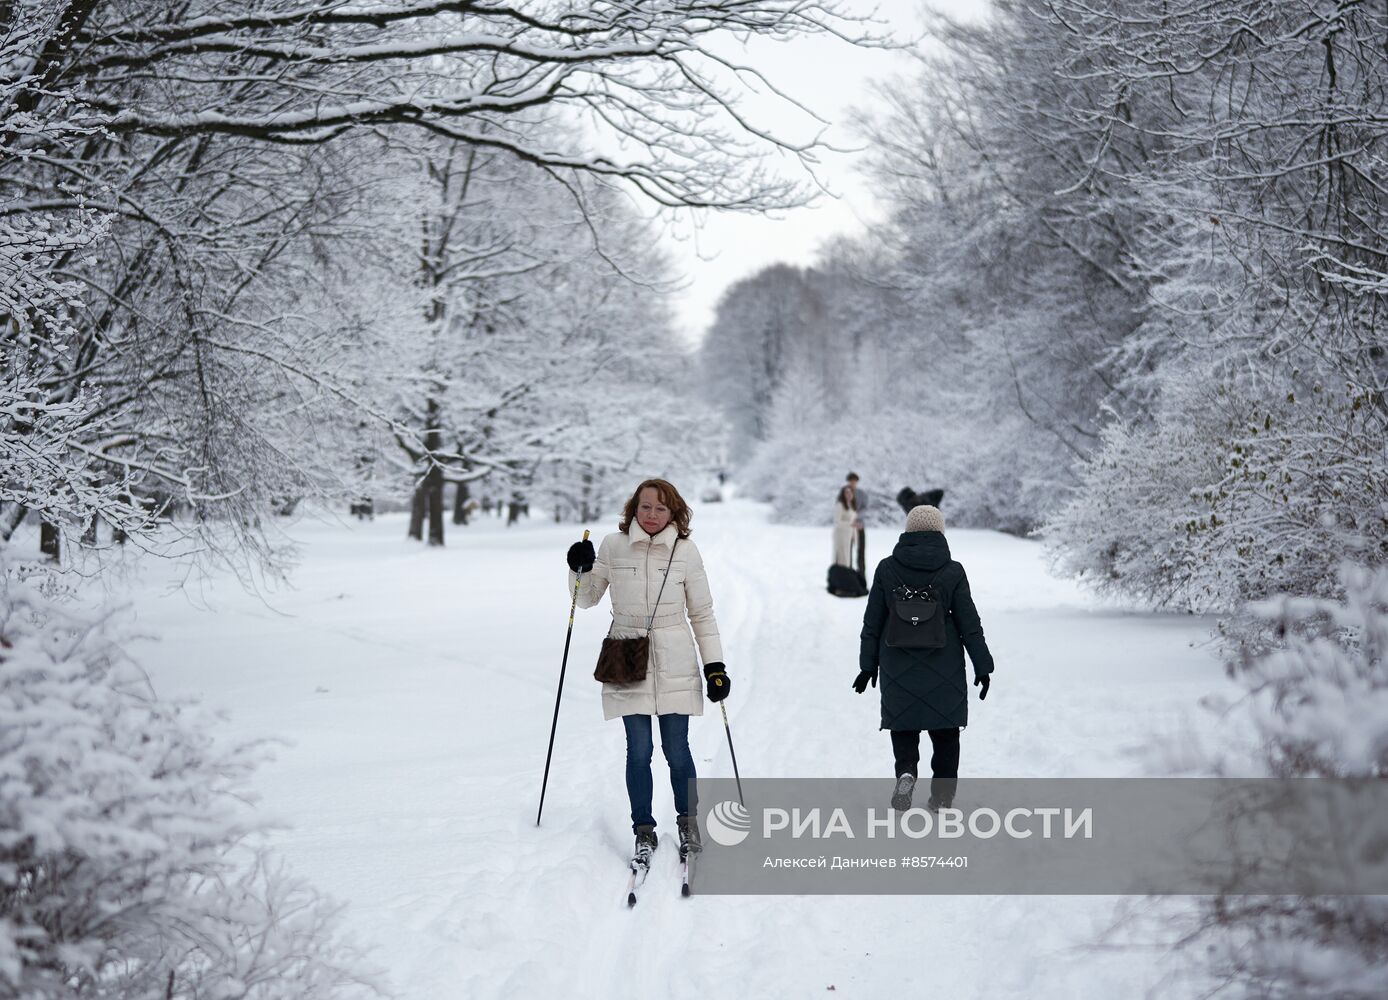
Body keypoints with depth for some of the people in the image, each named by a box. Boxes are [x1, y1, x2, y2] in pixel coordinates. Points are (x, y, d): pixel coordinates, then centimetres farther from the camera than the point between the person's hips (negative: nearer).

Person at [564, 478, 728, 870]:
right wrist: (580, 571, -9)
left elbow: (702, 613, 6)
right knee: (639, 751, 1)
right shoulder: (613, 547, 0)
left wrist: (715, 665, 3)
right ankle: (644, 831, 15)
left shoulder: (685, 551, -1)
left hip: (674, 666, 0)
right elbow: (587, 599, 11)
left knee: (677, 750, 4)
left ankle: (688, 823, 24)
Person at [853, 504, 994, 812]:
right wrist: (983, 667, 4)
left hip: (898, 665, 0)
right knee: (945, 731, 12)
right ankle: (942, 794, 14)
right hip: (944, 667, 0)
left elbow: (872, 622, 1)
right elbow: (969, 624, -3)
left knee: (903, 723, 12)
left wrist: (868, 664, 9)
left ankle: (906, 770, -15)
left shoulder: (887, 569, -2)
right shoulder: (952, 572, -5)